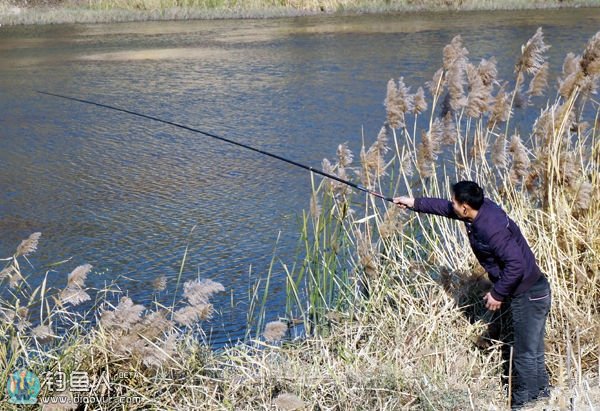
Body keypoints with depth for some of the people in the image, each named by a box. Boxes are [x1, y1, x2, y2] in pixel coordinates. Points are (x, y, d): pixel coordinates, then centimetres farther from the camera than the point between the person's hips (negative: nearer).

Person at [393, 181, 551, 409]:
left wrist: (498, 294, -21)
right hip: (524, 292, 10)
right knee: (530, 350, 21)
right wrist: (415, 204, 20)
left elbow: (516, 264, -32)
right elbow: (446, 209, 16)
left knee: (525, 354, 3)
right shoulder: (481, 208, -1)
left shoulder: (491, 229, -29)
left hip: (528, 296, -10)